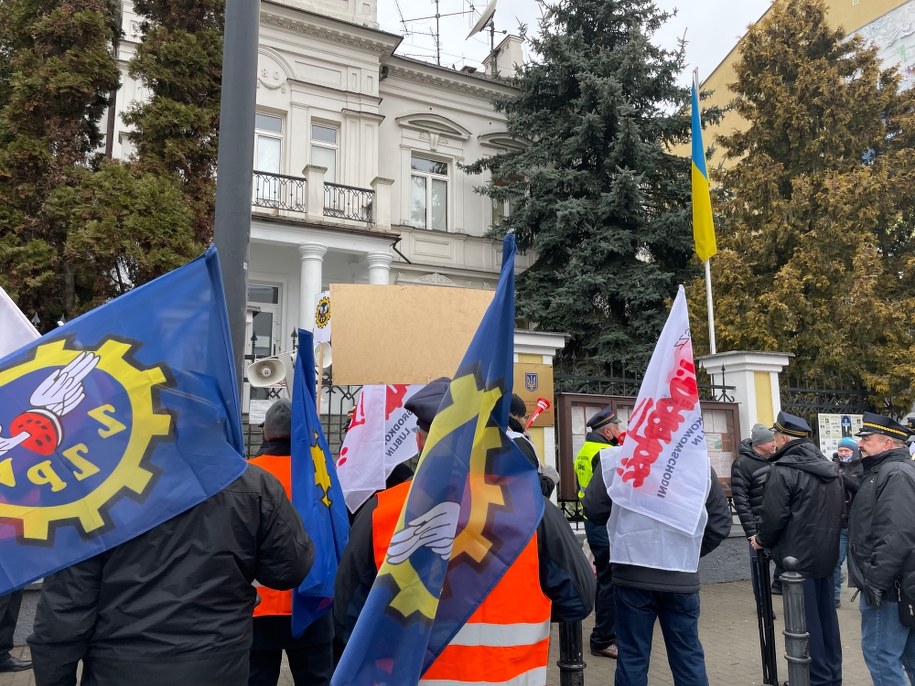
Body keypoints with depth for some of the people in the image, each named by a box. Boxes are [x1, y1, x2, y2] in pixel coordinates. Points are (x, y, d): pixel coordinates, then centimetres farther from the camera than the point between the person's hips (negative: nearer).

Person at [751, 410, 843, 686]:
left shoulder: (783, 469, -16)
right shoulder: (830, 468, 11)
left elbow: (774, 515, -19)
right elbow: (837, 511, 17)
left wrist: (762, 540, -1)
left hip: (798, 557, -8)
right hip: (826, 555, 8)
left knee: (805, 621, 1)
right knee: (826, 617, 17)